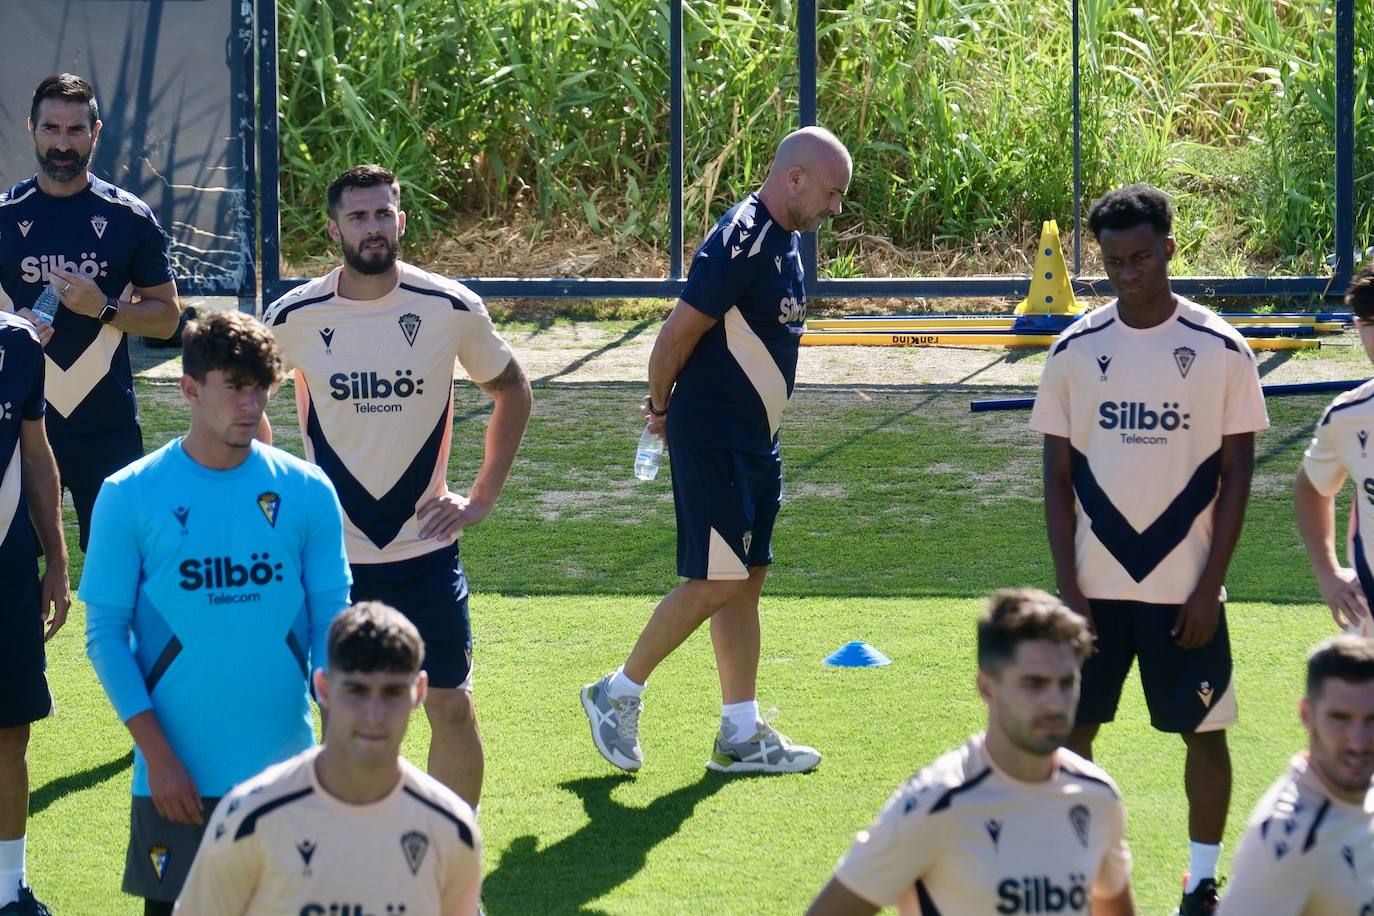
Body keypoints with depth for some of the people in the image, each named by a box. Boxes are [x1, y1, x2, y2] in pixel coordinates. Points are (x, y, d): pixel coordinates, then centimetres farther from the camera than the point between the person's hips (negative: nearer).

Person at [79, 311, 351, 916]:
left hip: (285, 771, 2)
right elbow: (105, 634, -2)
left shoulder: (307, 491, 1)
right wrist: (156, 752, -10)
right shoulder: (130, 497, -4)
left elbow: (332, 622, 4)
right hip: (176, 775, -2)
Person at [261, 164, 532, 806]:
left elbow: (512, 392, 11)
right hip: (328, 553, 0)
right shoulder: (293, 318, -6)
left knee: (452, 706, -2)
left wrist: (483, 497, 5)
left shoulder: (452, 309, -6)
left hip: (425, 544, 0)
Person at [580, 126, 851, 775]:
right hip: (712, 441, -9)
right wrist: (661, 405, -2)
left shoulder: (786, 240, 11)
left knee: (746, 581, 10)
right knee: (718, 582, -8)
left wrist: (667, 409, 19)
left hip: (756, 441, 10)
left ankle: (741, 734, 14)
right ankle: (618, 695, 6)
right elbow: (677, 334, -17)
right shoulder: (741, 244, -20)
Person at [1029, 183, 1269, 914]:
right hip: (1096, 585, 2)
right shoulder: (1075, 351, 1)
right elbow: (1057, 476, 4)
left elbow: (1236, 476, -2)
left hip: (1184, 588, -2)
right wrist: (1068, 586, -3)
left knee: (1203, 731, 3)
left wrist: (1208, 587, -8)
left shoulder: (1220, 351, -4)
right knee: (1069, 729, 2)